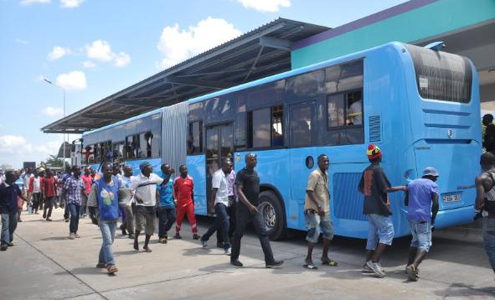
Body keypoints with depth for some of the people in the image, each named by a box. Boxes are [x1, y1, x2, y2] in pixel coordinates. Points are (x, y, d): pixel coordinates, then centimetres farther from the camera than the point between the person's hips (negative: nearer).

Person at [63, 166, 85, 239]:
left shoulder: (81, 180, 11)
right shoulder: (69, 179, -6)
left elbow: (83, 190, 17)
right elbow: (65, 190, -5)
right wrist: (65, 199, -8)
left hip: (78, 201, 6)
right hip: (71, 201, -6)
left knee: (77, 217, 9)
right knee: (74, 215, -19)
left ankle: (75, 232, 19)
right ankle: (72, 232, -10)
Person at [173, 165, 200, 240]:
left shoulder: (190, 179, 3)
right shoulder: (177, 180, -4)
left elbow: (192, 191, 11)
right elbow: (174, 191, 3)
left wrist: (193, 201, 13)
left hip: (189, 202, 2)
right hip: (180, 202, -2)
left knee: (192, 217, -3)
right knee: (179, 218, 8)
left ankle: (195, 234, -3)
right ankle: (177, 233, 23)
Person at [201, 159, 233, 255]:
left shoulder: (225, 175, 13)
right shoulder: (218, 175, -16)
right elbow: (214, 191, -21)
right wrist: (212, 206, -24)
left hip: (224, 203, 10)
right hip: (219, 203, -10)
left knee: (218, 223, 17)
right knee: (225, 223, -16)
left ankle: (204, 239, 34)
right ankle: (227, 247, -14)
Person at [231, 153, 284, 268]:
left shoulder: (255, 173, 13)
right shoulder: (241, 173, -11)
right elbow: (239, 191, -19)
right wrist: (249, 205, -27)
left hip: (255, 208, 7)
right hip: (243, 208, -7)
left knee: (263, 233, -1)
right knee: (238, 233, 7)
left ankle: (269, 260, -3)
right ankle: (234, 258, 23)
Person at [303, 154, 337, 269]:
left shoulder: (325, 175, 13)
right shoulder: (315, 174, -15)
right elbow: (309, 191, -22)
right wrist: (318, 206, -24)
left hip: (324, 210, 9)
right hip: (313, 210, -9)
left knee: (329, 231, 13)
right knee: (315, 233, -14)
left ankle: (325, 257, 26)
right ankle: (308, 260, -3)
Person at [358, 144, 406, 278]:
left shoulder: (366, 171, 11)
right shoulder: (378, 170, -14)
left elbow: (360, 188, 17)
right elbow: (385, 189, -18)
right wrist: (401, 188, -5)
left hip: (369, 208, 9)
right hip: (379, 208, -9)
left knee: (372, 235, 12)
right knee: (388, 232, -3)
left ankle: (368, 264, 14)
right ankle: (374, 261, -9)